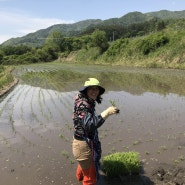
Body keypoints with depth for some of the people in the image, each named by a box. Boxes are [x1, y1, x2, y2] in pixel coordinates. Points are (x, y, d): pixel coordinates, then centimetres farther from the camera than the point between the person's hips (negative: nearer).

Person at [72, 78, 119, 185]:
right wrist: (107, 113, -43)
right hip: (84, 144, -11)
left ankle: (80, 176, 68)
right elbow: (90, 125, -41)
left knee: (84, 163, 39)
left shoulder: (88, 103, 3)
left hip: (86, 141, 11)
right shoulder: (83, 104, -27)